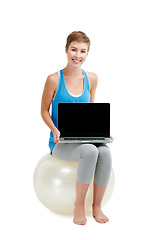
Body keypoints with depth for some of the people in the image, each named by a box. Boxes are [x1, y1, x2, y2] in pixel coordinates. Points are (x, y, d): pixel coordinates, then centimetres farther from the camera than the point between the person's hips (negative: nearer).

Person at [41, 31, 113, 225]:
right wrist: (56, 131, -16)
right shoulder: (54, 79, -7)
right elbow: (44, 110, 0)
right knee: (90, 151, -33)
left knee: (105, 152, -28)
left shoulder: (92, 79, 5)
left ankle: (97, 205, -10)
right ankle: (79, 205, -13)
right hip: (61, 142, -4)